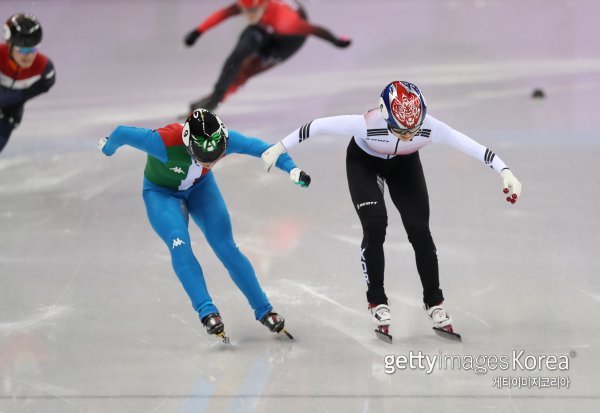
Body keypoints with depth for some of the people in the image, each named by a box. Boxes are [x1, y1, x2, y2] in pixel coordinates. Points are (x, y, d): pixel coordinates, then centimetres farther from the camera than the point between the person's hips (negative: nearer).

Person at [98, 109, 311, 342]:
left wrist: (291, 168, -26)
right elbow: (123, 133, -26)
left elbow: (260, 148, -17)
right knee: (180, 244, -28)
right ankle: (207, 311, -29)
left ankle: (263, 310, 3)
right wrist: (108, 147, -5)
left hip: (200, 187, 3)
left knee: (226, 247, -6)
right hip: (161, 193, -3)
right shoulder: (165, 142, -41)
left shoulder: (224, 140, -31)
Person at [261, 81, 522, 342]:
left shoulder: (429, 127, -37)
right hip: (364, 162, -2)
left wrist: (505, 172, -34)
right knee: (375, 227, -18)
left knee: (419, 230, -5)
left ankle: (434, 303, 12)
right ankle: (377, 301, 1)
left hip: (404, 164, 2)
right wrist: (279, 148, -23)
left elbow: (471, 146, -30)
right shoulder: (367, 124, -42)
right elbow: (318, 127, -31)